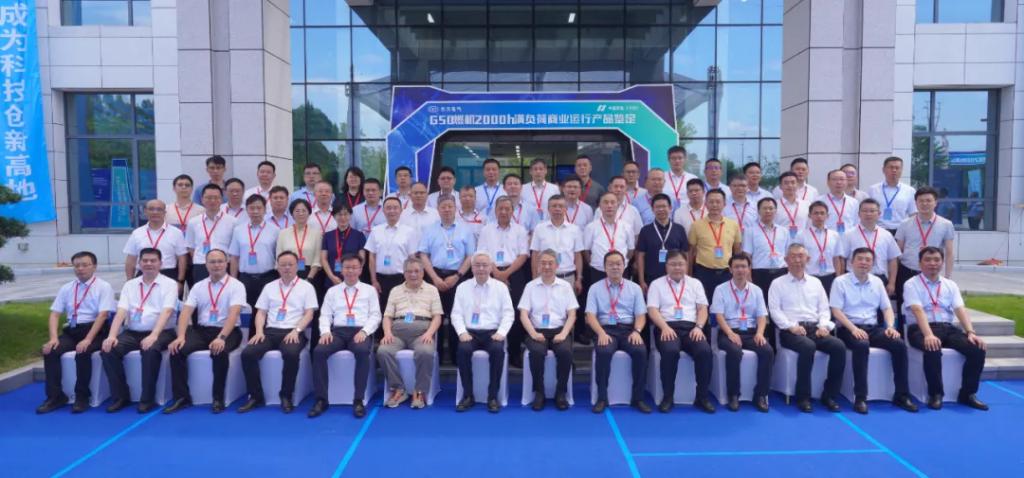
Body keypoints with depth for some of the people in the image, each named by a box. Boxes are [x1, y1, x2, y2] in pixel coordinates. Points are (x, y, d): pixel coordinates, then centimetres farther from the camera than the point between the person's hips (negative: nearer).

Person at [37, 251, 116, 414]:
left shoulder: (103, 287, -3)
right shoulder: (66, 288, 13)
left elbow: (103, 315, -13)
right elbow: (54, 314, 8)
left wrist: (88, 339, -24)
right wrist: (54, 337, -10)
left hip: (95, 331, -5)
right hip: (71, 331, 5)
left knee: (82, 352, -32)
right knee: (50, 351, -20)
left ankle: (82, 397, -16)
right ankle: (55, 396, -9)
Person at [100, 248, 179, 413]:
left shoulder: (169, 284, 0)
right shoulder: (129, 285, 13)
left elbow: (166, 312, -14)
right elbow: (121, 312, 1)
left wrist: (153, 335, -29)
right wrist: (112, 336, -16)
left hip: (160, 333, -4)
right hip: (132, 332, 4)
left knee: (150, 350, -35)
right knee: (109, 350, -22)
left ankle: (147, 399, -19)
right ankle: (120, 396, -7)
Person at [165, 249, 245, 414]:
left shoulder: (236, 286, -4)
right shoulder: (198, 286, 10)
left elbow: (233, 314, -18)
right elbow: (186, 312, 0)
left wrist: (221, 337, -32)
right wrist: (181, 336, -18)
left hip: (227, 332, -4)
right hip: (202, 330, 4)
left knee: (219, 352, -35)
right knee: (177, 349, -21)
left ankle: (218, 398, -17)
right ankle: (181, 397, -11)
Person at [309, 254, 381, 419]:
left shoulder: (369, 290, 15)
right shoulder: (332, 291, 20)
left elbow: (375, 316, 6)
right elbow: (325, 315, 12)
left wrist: (364, 331, -12)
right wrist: (325, 331, -8)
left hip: (361, 332, -2)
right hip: (338, 331, 2)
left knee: (362, 352, -36)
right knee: (319, 351, -28)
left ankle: (358, 400, -28)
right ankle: (321, 399, -19)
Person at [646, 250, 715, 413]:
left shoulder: (695, 283, 19)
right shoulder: (657, 284, 12)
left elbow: (702, 308, 10)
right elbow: (652, 310, 1)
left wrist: (698, 327, -9)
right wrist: (665, 327, -16)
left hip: (691, 328, 2)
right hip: (667, 328, -2)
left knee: (705, 351, -28)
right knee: (670, 351, -35)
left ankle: (702, 396, -13)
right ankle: (668, 396, -19)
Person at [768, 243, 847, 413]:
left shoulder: (815, 282, 20)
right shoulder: (778, 283, 7)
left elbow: (824, 309, 15)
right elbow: (775, 310, -3)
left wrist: (823, 325, -4)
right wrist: (791, 326, -16)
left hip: (814, 328, 4)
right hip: (791, 331, -4)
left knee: (839, 346, -23)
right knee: (808, 347, -35)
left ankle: (829, 395, -11)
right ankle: (803, 396, -22)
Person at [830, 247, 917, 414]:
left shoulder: (877, 282, 14)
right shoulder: (841, 281, -2)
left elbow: (887, 308, 14)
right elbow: (836, 311, -8)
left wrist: (890, 326, -6)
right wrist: (853, 328, -21)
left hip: (873, 327, 5)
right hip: (849, 328, -5)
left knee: (899, 344, -21)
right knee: (861, 346, -37)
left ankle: (901, 395, -11)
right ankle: (860, 397, -31)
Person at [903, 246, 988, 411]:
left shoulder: (950, 285, 16)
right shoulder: (911, 284, 1)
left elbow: (960, 309, 3)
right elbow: (918, 311, -15)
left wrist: (971, 332, -15)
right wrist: (929, 335, -30)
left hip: (948, 328, 5)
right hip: (921, 329, -5)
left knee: (977, 349, -20)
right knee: (933, 349, -36)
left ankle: (968, 393, -5)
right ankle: (935, 394, -18)